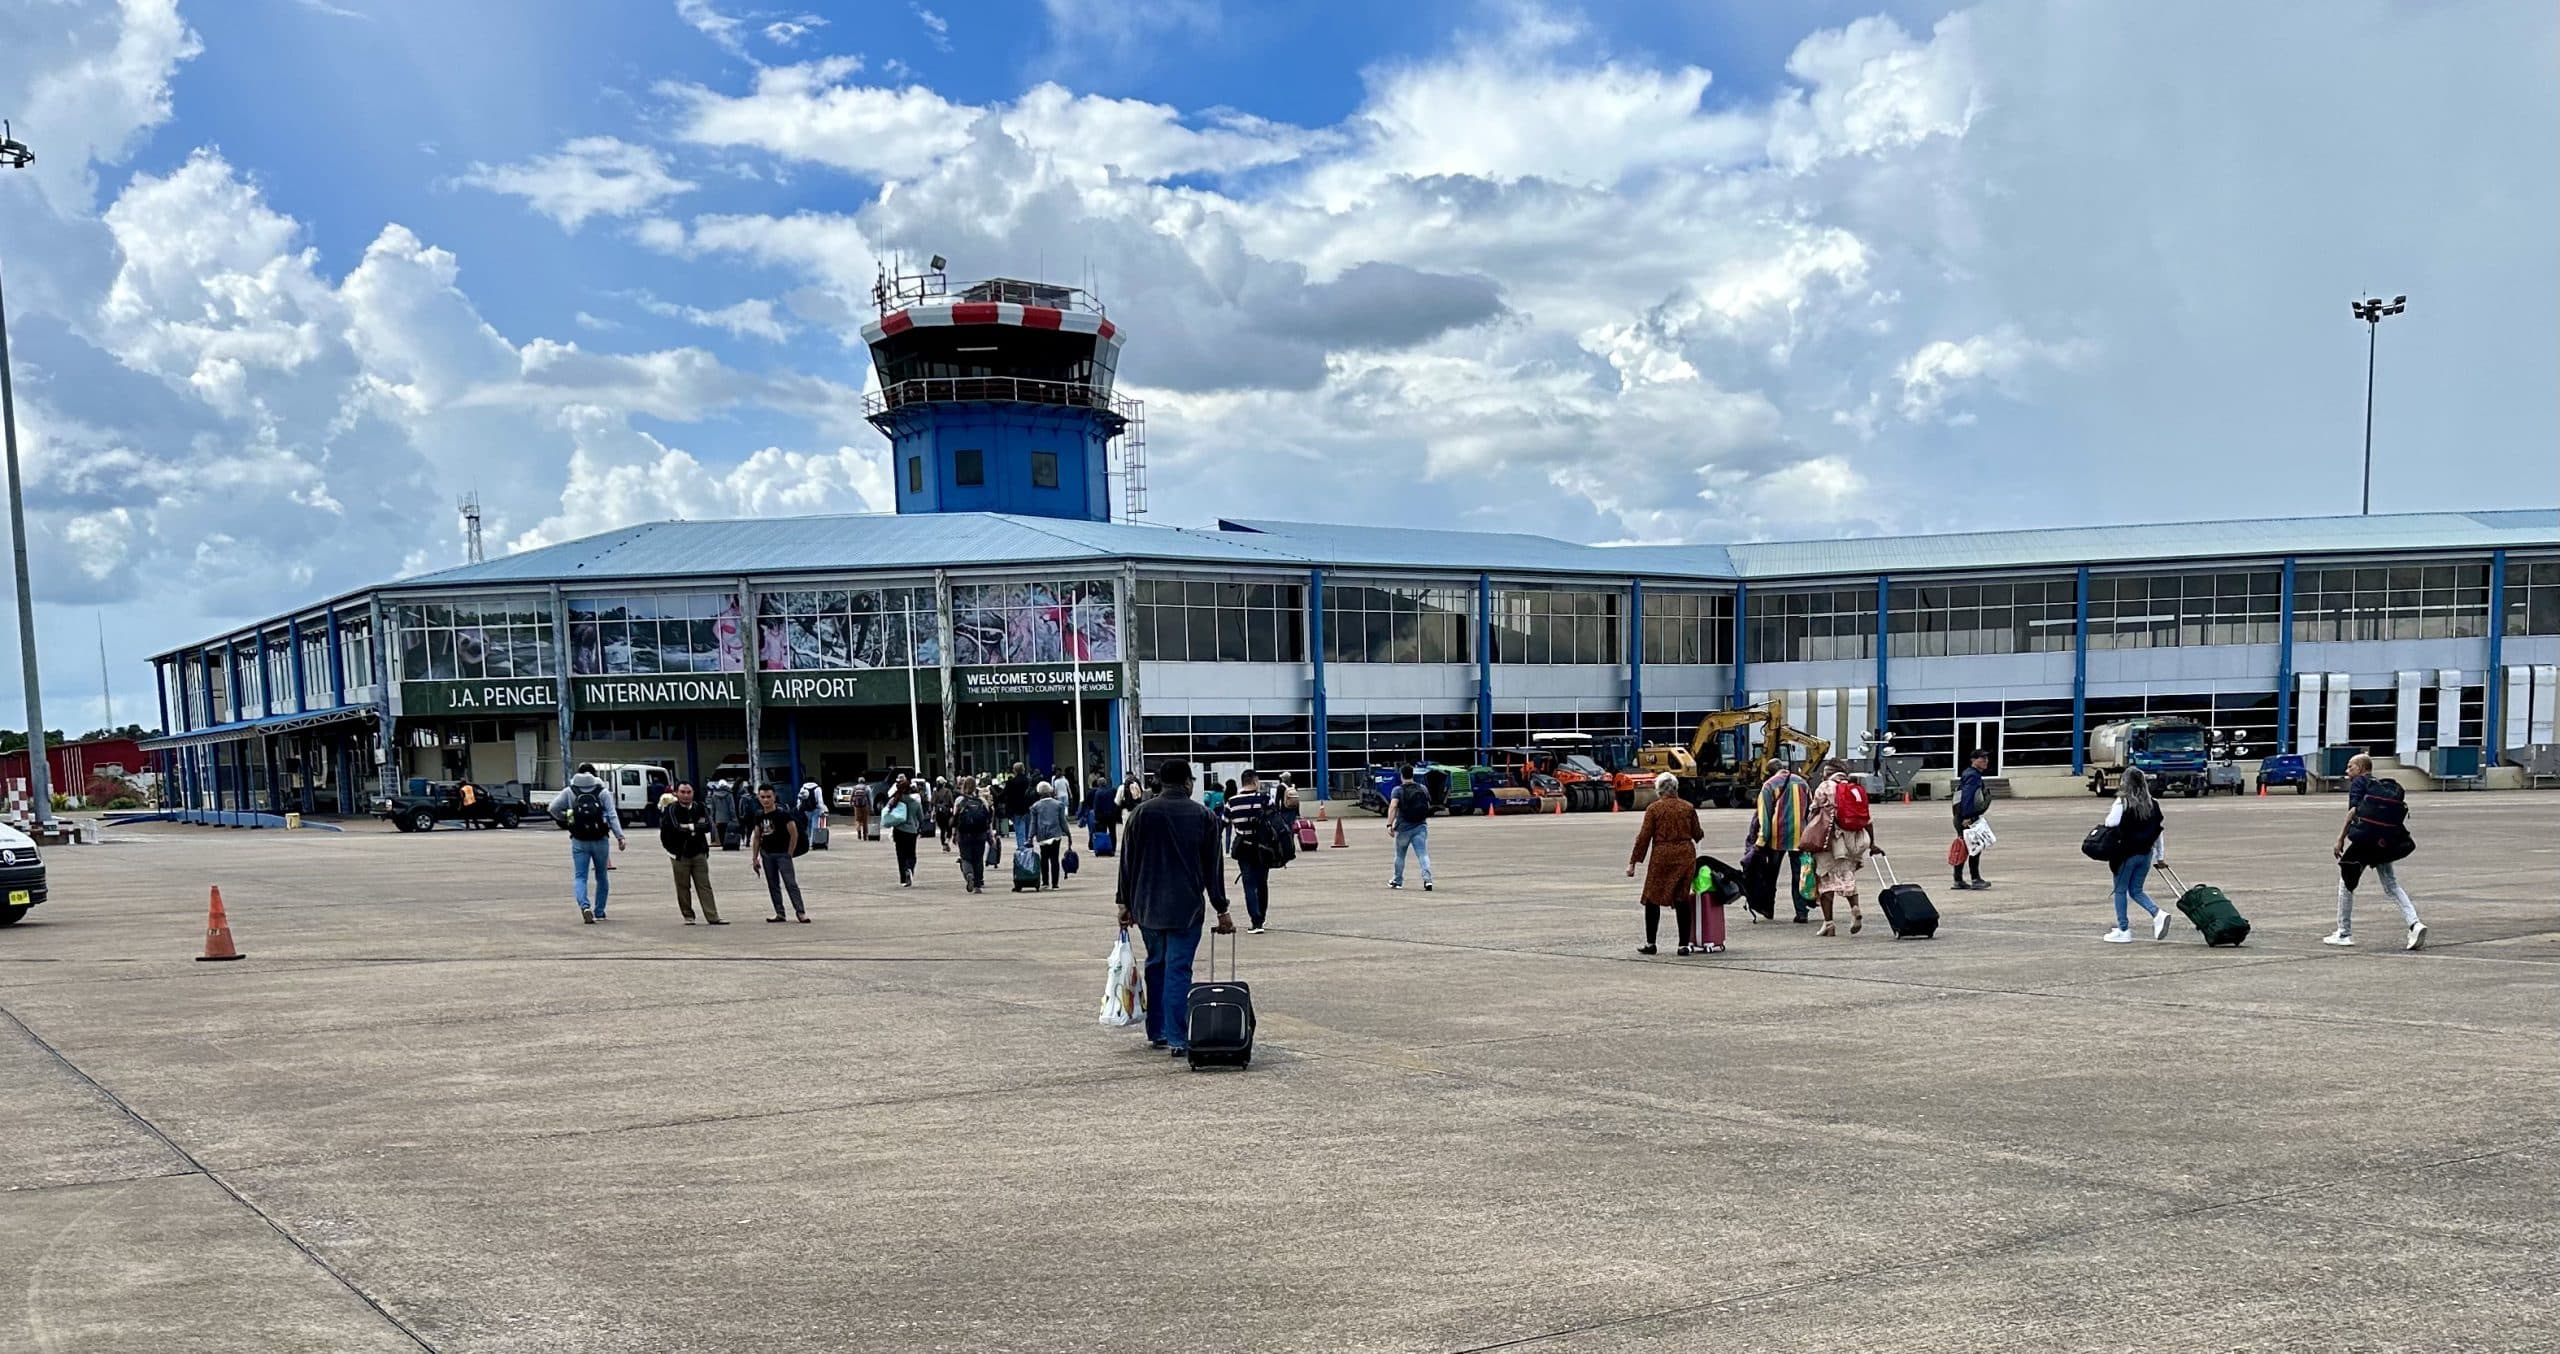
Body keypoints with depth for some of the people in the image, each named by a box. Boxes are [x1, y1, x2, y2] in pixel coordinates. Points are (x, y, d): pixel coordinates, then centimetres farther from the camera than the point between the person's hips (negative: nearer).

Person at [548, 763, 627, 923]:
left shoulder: (570, 792, 1)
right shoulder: (602, 793, -2)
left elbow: (554, 808, -4)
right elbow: (612, 816, -9)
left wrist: (566, 819, 14)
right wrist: (620, 837, -12)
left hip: (579, 842, 0)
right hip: (600, 841, 0)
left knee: (579, 877, 2)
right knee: (602, 877, 15)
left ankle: (584, 906, -23)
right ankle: (599, 912, 20)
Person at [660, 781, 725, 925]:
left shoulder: (700, 809, 6)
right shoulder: (670, 810, -4)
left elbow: (707, 826, -8)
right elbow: (675, 828, -19)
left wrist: (688, 827, -14)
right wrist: (695, 829, -11)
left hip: (698, 852, 3)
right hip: (680, 854, -2)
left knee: (704, 886, 1)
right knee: (683, 887, 3)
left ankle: (713, 917, -2)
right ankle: (688, 916, 13)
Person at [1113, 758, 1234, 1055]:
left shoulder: (1141, 813, 1)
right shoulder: (1204, 816, -1)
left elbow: (1127, 861, 3)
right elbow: (1213, 868, 1)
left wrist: (1125, 902, 11)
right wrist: (1221, 910, 6)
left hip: (1147, 906, 2)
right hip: (1187, 907, -2)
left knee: (1155, 966, 16)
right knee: (1178, 969, -3)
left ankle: (1156, 1033, 21)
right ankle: (1177, 1039, -8)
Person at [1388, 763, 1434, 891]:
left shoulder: (1398, 790, -5)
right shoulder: (1423, 788, 8)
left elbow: (1393, 806, -19)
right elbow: (1428, 806, 16)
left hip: (1404, 827, -2)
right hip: (1420, 826, 2)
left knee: (1400, 855, 16)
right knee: (1423, 854, -6)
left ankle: (1397, 881, 29)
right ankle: (1427, 880, -24)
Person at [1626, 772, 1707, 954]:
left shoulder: (1653, 809, -4)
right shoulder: (1688, 807, 4)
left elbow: (1644, 837, -6)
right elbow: (1697, 834, 9)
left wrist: (1633, 862, -2)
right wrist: (1701, 834, 35)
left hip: (1662, 857, -3)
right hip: (1686, 855, 3)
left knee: (1653, 899, 8)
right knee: (1682, 900, 7)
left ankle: (1650, 943, 9)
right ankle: (1684, 944, 5)